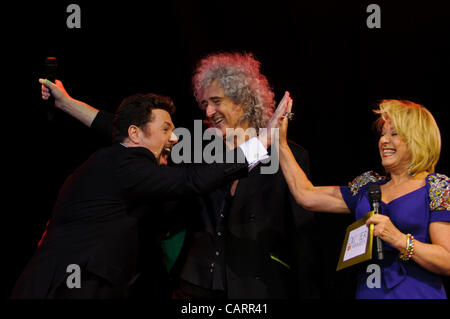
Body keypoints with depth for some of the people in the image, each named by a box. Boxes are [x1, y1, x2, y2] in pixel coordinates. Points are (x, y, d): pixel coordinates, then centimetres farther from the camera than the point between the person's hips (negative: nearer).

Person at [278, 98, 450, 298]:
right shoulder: (368, 186, 13)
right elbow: (306, 196, 10)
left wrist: (399, 239, -24)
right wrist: (281, 143, 11)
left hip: (415, 293, -5)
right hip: (367, 292, 5)